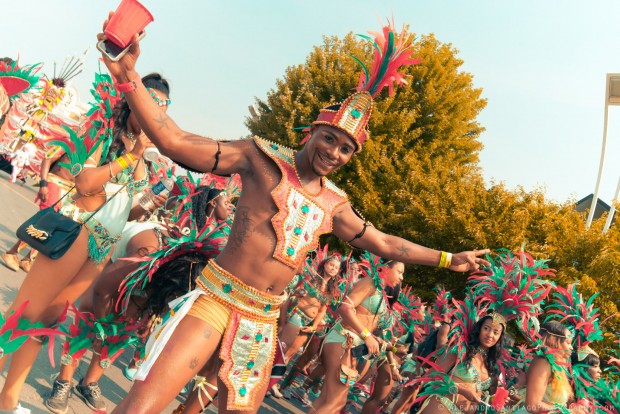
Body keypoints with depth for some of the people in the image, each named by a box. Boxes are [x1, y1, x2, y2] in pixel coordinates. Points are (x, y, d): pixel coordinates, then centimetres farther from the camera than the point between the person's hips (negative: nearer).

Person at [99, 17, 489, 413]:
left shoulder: (335, 204, 11)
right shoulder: (264, 157, -4)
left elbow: (384, 243, 24)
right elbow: (176, 142, -11)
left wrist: (448, 259, 27)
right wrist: (128, 77, -21)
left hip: (263, 318, 6)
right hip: (217, 296, -5)